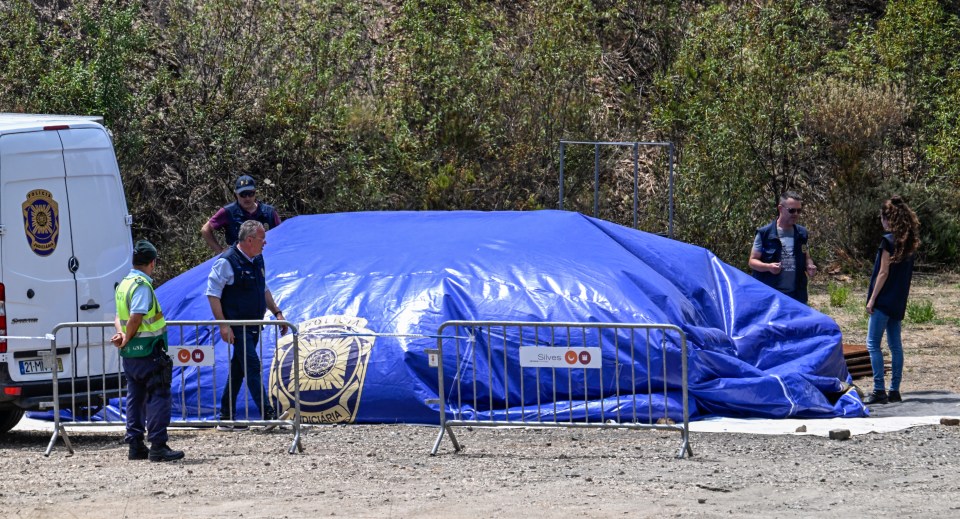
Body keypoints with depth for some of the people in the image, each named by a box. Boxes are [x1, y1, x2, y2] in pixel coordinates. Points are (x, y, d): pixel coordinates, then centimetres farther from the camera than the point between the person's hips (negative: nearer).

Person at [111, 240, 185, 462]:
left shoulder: (124, 284, 14)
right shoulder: (142, 285, -15)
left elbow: (119, 316, 14)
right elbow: (135, 318, -22)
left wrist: (121, 334, -4)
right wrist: (126, 339, -9)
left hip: (130, 353, 9)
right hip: (148, 350, -9)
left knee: (135, 398, 12)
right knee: (158, 397, -6)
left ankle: (135, 446, 13)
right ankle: (158, 447, -10)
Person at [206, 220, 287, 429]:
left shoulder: (257, 260, 11)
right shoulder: (226, 262, -15)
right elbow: (213, 294, -15)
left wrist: (276, 312, 18)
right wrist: (223, 325, -20)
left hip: (253, 325, 8)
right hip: (237, 328, -8)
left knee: (238, 369, 12)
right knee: (253, 366, -13)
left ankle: (226, 416, 18)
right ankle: (267, 414, -17)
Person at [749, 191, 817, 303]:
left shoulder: (801, 234, 11)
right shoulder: (765, 233, -4)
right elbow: (753, 261, -1)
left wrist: (809, 266, 0)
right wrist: (768, 267, -21)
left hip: (797, 294, 5)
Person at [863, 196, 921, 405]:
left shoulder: (889, 241, -14)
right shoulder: (908, 242, 10)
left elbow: (883, 272, -15)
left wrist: (872, 299, -11)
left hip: (885, 300, -8)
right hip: (899, 302, 8)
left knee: (873, 343, -6)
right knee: (895, 345, 10)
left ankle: (879, 390, -11)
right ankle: (895, 390, 10)